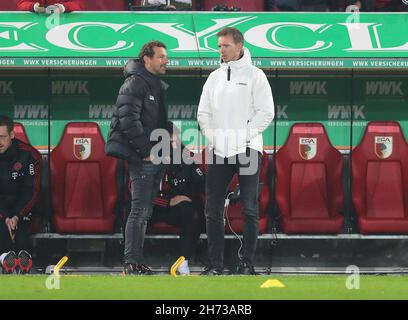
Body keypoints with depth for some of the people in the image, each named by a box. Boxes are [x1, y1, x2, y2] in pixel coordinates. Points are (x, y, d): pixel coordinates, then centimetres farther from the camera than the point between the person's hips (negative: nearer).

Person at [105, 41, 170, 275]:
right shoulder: (135, 84, -9)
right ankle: (132, 263, -11)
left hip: (156, 158, 9)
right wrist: (146, 150, -18)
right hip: (141, 159, -9)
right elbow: (129, 121, -17)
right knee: (140, 210, -11)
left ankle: (137, 261, 13)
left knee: (145, 211, 10)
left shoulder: (161, 87, 20)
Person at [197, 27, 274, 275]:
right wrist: (212, 135, 1)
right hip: (218, 151, 5)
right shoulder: (214, 78, 14)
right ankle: (215, 262, 5)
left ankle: (248, 261, 1)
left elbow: (266, 112, -5)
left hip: (247, 150, -5)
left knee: (250, 208, -3)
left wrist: (246, 134, -12)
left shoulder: (254, 75, 0)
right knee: (213, 209, 1)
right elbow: (204, 113, 17)